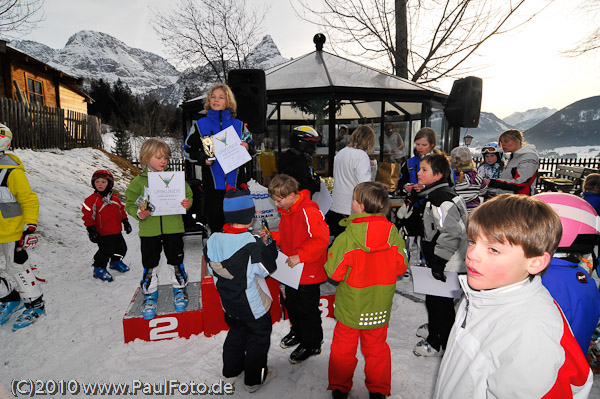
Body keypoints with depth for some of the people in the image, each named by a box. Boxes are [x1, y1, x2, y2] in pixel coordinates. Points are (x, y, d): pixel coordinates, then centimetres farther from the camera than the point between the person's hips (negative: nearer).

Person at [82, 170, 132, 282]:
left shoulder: (115, 198, 6)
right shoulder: (93, 199, -11)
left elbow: (121, 210, 17)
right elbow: (88, 216, -12)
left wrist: (125, 222, 18)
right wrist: (91, 230, -15)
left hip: (116, 231, 6)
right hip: (103, 233, -6)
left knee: (121, 248, 16)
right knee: (106, 251, -7)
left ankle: (115, 262, 41)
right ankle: (99, 269, 12)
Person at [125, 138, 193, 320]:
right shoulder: (139, 181, -1)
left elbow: (187, 194, 7)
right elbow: (130, 204, 3)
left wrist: (187, 204, -14)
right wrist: (139, 213, -16)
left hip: (173, 228, 0)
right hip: (149, 231, 0)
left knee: (176, 261, 12)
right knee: (150, 264, 12)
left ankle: (180, 288, 33)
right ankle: (150, 294, 30)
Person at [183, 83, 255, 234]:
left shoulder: (238, 125, 9)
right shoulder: (200, 125, 7)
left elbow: (251, 147, 18)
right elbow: (188, 149, 10)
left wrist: (247, 147, -6)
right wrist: (202, 159, -8)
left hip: (236, 182, 1)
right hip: (213, 183, 0)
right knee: (215, 219, 5)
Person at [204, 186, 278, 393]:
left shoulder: (213, 241, -11)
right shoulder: (252, 244, -30)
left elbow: (211, 270, 1)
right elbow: (267, 268, -16)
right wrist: (270, 246, -4)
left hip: (229, 303, 6)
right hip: (253, 306, -6)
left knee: (236, 333, 28)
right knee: (258, 337, 16)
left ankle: (231, 370, 45)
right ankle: (254, 379, 32)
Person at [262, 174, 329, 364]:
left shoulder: (309, 212, -26)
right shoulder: (286, 211, 4)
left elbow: (321, 239, -29)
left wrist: (300, 256, -29)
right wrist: (272, 235, -2)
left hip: (309, 271, -9)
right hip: (292, 270, 9)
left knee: (307, 308, 7)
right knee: (291, 303, 23)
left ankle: (312, 344, 29)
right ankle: (297, 332, 49)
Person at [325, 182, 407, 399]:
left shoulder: (346, 238, -25)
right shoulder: (394, 236, -13)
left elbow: (334, 272, -18)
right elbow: (400, 267, -2)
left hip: (350, 307, -3)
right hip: (380, 306, 3)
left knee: (344, 346, 18)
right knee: (376, 347, 22)